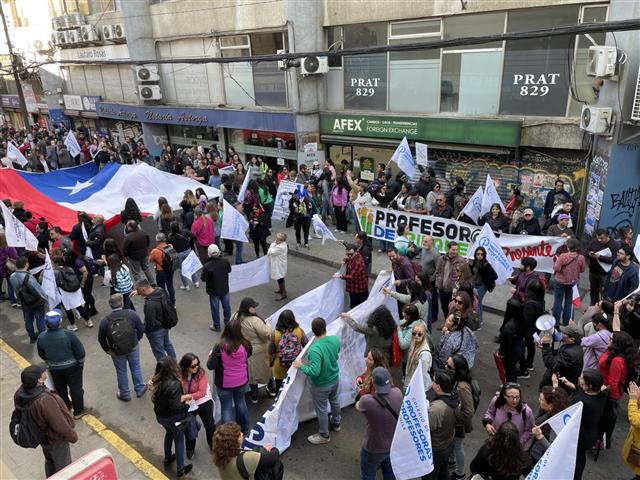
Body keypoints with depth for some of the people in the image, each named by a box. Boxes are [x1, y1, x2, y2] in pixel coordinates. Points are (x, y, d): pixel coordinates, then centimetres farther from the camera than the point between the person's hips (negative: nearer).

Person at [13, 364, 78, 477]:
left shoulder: (20, 393, -17)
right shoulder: (45, 400, -42)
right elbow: (60, 424, -30)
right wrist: (73, 436, -13)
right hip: (55, 438, -8)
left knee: (49, 460, 32)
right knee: (63, 465, 17)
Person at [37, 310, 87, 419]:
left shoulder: (41, 337, -15)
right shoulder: (68, 334, -28)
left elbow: (42, 355, 2)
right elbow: (80, 350, -19)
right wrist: (81, 361, 0)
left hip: (54, 369, 4)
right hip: (72, 366, -3)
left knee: (60, 389, 25)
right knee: (76, 388, 14)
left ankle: (65, 407, 44)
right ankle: (78, 411, 27)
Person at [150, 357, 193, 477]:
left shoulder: (157, 381, -11)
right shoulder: (174, 384, -33)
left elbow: (164, 398, 1)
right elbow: (176, 407, -32)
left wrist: (183, 397, 0)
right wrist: (187, 404, -13)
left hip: (160, 416, 7)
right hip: (174, 418, -6)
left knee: (169, 433, 33)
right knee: (179, 440, 16)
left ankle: (167, 459, 53)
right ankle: (180, 469, 32)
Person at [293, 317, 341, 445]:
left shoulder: (315, 349, -37)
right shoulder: (335, 339, -17)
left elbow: (314, 371, -35)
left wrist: (301, 366, -21)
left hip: (321, 385, -6)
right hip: (335, 379, 6)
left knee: (321, 410, 17)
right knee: (334, 401, 32)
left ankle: (324, 435, 39)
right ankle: (336, 423, 57)